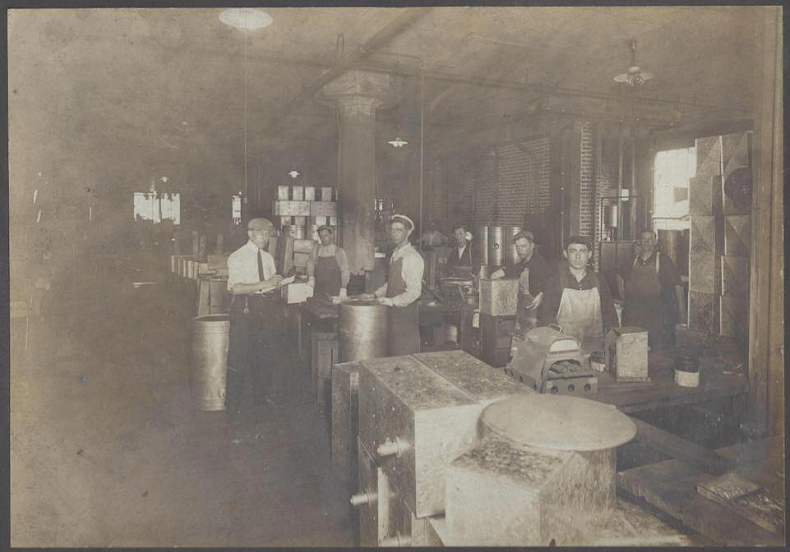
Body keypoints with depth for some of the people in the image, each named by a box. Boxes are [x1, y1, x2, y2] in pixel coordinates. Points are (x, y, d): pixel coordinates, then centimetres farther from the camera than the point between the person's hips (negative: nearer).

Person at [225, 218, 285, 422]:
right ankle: (233, 403, 7)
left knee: (265, 354, 13)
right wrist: (265, 284, -22)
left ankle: (262, 395, 28)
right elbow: (236, 288, -17)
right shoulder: (237, 257, -5)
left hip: (266, 308, 6)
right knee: (239, 356, -3)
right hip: (245, 307, -6)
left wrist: (276, 284, -1)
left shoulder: (268, 257, 16)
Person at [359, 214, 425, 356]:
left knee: (405, 357, -1)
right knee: (393, 353, 12)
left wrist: (392, 301, -21)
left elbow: (414, 292, -20)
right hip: (393, 312, 8)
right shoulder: (395, 254, 12)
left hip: (406, 312, -8)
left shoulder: (412, 257, -15)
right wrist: (374, 295, 12)